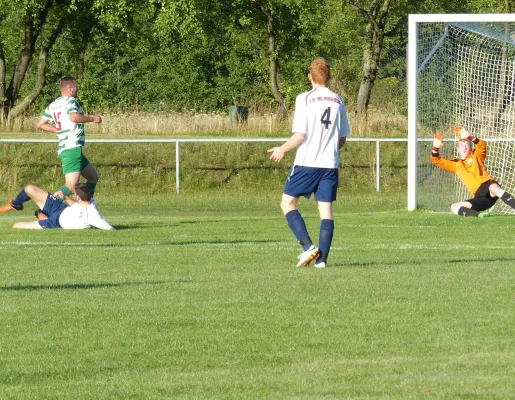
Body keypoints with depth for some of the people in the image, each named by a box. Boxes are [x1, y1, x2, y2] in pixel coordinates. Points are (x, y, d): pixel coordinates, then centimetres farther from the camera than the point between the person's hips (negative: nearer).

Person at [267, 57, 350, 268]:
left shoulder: (305, 99, -7)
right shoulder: (338, 101, 8)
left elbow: (300, 135, -12)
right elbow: (342, 138, 15)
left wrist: (282, 149, 4)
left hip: (306, 163, -4)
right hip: (330, 164, 4)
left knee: (288, 203, 7)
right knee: (326, 209, 6)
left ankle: (308, 246, -9)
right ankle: (322, 258, -1)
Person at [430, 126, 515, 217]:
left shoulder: (476, 156, 12)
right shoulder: (455, 164, 22)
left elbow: (482, 145, -9)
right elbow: (436, 160, 18)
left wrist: (469, 137, -23)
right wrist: (436, 147, -1)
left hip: (487, 185, -5)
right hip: (480, 197, 5)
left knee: (493, 187, -40)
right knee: (454, 207, -11)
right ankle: (478, 214, -31)